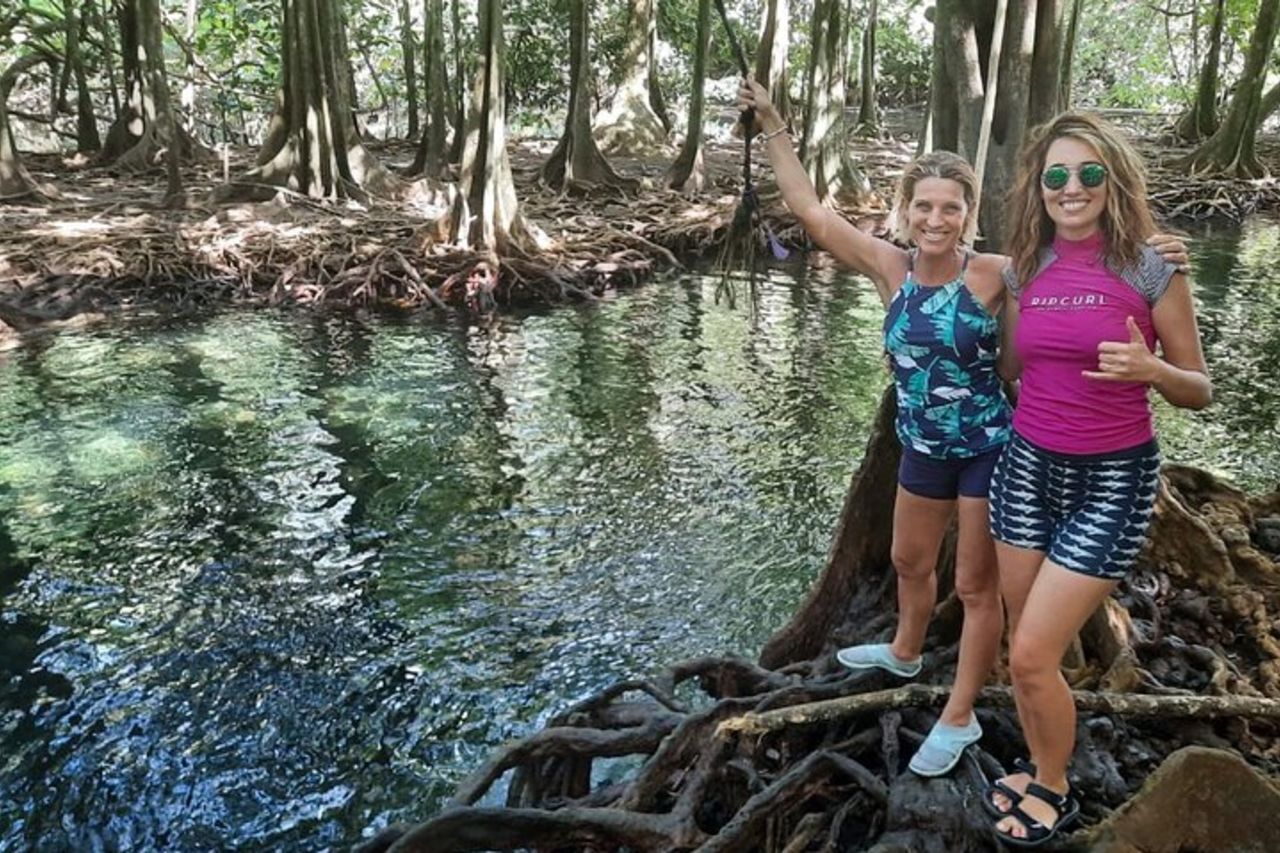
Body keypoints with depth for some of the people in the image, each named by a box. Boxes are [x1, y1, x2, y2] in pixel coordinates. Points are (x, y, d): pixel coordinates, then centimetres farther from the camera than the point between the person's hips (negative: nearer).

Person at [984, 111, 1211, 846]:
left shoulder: (1150, 268, -10)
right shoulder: (1028, 269, 3)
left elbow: (1200, 391, -5)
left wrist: (1150, 368, -23)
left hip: (1113, 480, -4)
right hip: (1028, 467, 5)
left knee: (1033, 655, -5)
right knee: (1026, 646, 13)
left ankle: (1055, 793, 23)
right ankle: (1041, 766, 39)